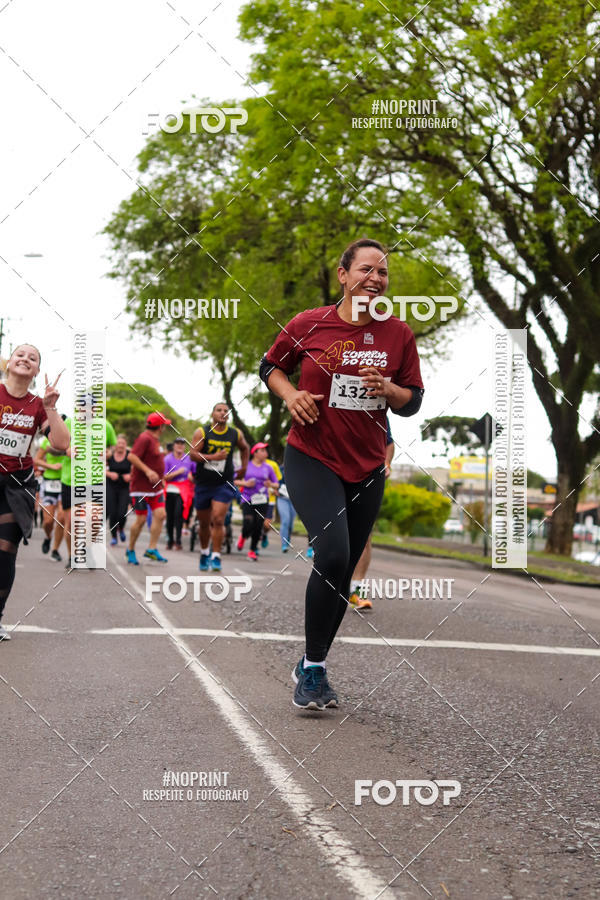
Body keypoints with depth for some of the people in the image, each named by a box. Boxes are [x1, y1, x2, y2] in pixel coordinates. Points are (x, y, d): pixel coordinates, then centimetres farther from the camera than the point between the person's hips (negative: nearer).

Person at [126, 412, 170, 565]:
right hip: (141, 487, -9)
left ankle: (152, 549, -1)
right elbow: (132, 456, -24)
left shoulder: (155, 439, 15)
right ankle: (130, 550, 13)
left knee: (160, 514, -4)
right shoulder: (145, 439, -15)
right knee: (141, 519, -4)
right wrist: (147, 471, -29)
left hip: (155, 487, 9)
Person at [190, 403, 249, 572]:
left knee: (218, 520, -15)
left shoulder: (236, 434, 3)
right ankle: (204, 553, 33)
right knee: (204, 523, 12)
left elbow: (244, 448, 24)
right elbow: (193, 454, -15)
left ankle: (216, 557, -11)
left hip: (224, 484, 0)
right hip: (203, 483, 1)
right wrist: (213, 457, -27)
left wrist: (244, 467, 19)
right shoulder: (201, 433, -4)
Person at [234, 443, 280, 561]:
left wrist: (271, 485, -10)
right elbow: (235, 481, 6)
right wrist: (245, 483, -11)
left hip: (262, 501, 2)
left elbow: (276, 484, 12)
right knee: (248, 526, -12)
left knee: (258, 527, -1)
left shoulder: (268, 467, 8)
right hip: (248, 501, -2)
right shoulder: (246, 465, 4)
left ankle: (253, 550, 15)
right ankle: (243, 537, 24)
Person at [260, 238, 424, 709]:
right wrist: (290, 394, -8)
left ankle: (313, 669, 27)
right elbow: (270, 365, 12)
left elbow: (413, 401, 7)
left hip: (367, 468, 4)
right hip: (312, 459, -4)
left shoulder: (399, 334, 2)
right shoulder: (308, 325, -5)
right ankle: (312, 666, -7)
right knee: (332, 553, -23)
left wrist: (388, 390, -14)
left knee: (343, 573, 10)